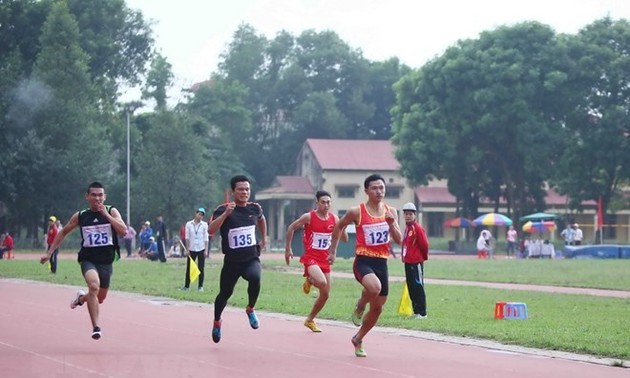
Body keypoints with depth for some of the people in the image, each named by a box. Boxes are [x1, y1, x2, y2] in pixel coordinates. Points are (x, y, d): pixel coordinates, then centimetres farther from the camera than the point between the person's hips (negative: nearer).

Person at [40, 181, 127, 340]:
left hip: (106, 262, 2)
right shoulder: (80, 216, -1)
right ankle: (96, 327, -31)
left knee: (100, 298, 16)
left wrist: (106, 215, -21)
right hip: (88, 260, -2)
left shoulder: (112, 212, -3)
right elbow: (63, 233, 13)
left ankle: (81, 298, 52)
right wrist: (49, 253, 10)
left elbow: (123, 231, -18)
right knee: (94, 285, -32)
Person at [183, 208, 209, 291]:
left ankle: (200, 286, 6)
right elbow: (187, 237, 2)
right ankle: (186, 286, 9)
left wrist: (206, 250, -6)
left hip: (201, 249, -1)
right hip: (191, 249, 1)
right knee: (189, 268, 3)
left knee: (201, 268, 0)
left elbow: (206, 238, 0)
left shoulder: (204, 225, 1)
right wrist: (187, 249, -3)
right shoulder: (189, 224, 2)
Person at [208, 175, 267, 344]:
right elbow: (211, 230, -27)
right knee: (225, 293, 11)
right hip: (232, 261, -1)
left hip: (251, 258, 1)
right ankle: (217, 322, 41)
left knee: (255, 278, -31)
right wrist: (226, 213, -34)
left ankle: (250, 309, -5)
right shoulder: (223, 209, -12)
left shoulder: (255, 208, 0)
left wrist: (264, 239, 24)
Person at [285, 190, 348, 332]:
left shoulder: (334, 219, 2)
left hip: (325, 259, 5)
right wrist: (288, 249, 3)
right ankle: (309, 280, 4)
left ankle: (310, 320, 28)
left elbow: (345, 239, 6)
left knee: (325, 295, 8)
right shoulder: (309, 217, -10)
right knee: (322, 282, -32)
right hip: (311, 258, -5)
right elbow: (291, 228, 3)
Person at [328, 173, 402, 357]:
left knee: (377, 307, 10)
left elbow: (399, 239, 3)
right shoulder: (356, 212, -6)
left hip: (381, 263, 5)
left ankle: (358, 339, 33)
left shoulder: (391, 212, 6)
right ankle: (359, 308, -3)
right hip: (363, 261, -5)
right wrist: (332, 251, 13)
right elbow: (339, 227, 11)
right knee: (374, 287, -36)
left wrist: (391, 224, -15)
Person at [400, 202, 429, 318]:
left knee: (418, 287, -8)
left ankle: (422, 312, -7)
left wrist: (424, 257, 0)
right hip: (408, 262, 9)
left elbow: (424, 244, -13)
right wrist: (404, 257, 16)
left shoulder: (417, 228, -12)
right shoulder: (407, 228, 14)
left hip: (416, 263, -9)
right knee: (411, 287, 12)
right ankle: (416, 311, 19)